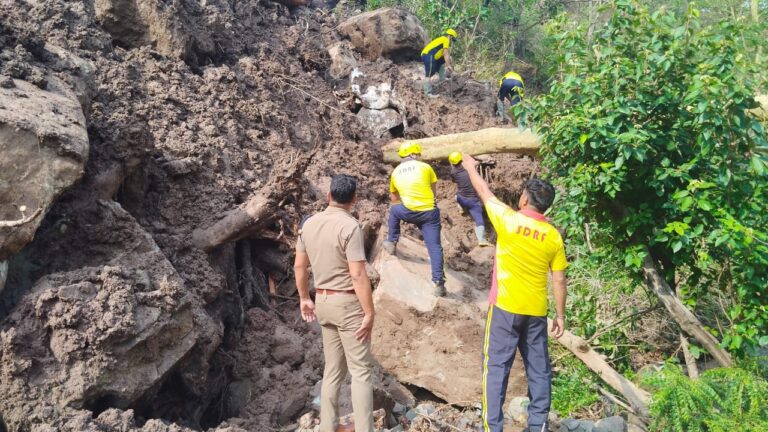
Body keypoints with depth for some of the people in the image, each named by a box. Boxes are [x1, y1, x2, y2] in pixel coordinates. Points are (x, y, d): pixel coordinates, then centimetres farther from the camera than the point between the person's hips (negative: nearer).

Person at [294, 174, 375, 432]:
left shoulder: (309, 224, 4)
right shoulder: (350, 226, -18)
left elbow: (299, 266, 11)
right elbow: (358, 275, -21)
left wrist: (304, 298, 22)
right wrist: (370, 313, -15)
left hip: (323, 301, 7)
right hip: (348, 303, -7)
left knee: (333, 368, 16)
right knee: (362, 370, 0)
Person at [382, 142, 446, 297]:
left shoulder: (395, 172, 13)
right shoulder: (425, 167, 4)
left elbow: (394, 197, 25)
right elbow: (434, 190, 13)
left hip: (409, 213, 1)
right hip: (429, 212, -1)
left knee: (394, 209, 34)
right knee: (434, 247, 1)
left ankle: (391, 243, 37)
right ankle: (438, 283, -7)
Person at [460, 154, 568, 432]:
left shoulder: (508, 220, -10)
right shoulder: (553, 236, -2)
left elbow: (485, 193, 7)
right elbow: (559, 280, 0)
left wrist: (470, 167, 24)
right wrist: (560, 315, 10)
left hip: (505, 307, -3)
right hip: (536, 311, 3)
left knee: (496, 366, 3)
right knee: (538, 367, 11)